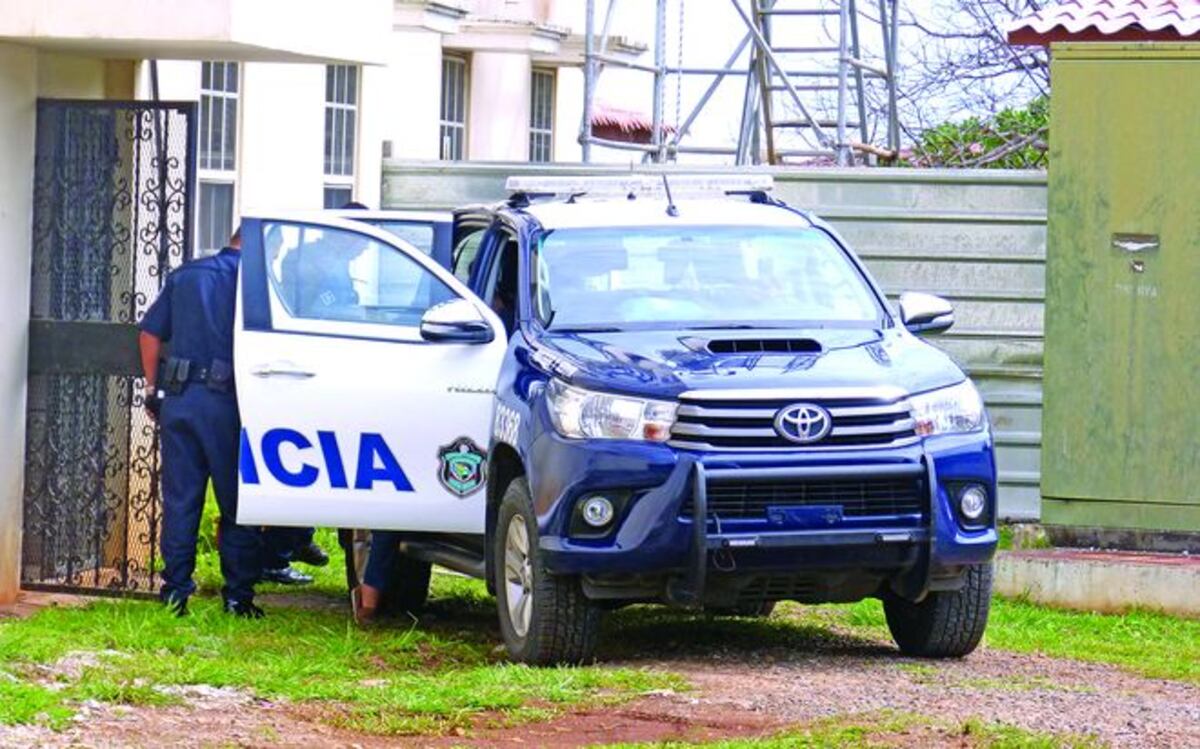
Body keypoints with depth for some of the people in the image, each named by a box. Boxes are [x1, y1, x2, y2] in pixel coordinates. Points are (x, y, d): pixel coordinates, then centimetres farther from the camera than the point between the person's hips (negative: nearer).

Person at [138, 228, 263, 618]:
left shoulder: (184, 275, 14)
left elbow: (150, 332, 13)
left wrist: (153, 387, 17)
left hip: (178, 398, 4)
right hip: (225, 400, -4)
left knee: (179, 499, 8)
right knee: (236, 501, 4)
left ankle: (175, 589, 6)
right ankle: (238, 594, 3)